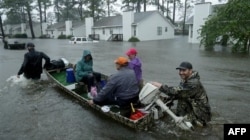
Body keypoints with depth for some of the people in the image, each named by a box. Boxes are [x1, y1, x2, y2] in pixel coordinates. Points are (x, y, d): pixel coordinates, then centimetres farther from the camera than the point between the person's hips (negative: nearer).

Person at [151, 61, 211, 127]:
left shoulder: (194, 83, -24)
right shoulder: (185, 81, 3)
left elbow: (178, 92, -33)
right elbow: (176, 94, 2)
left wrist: (161, 86, -30)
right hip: (194, 108, 8)